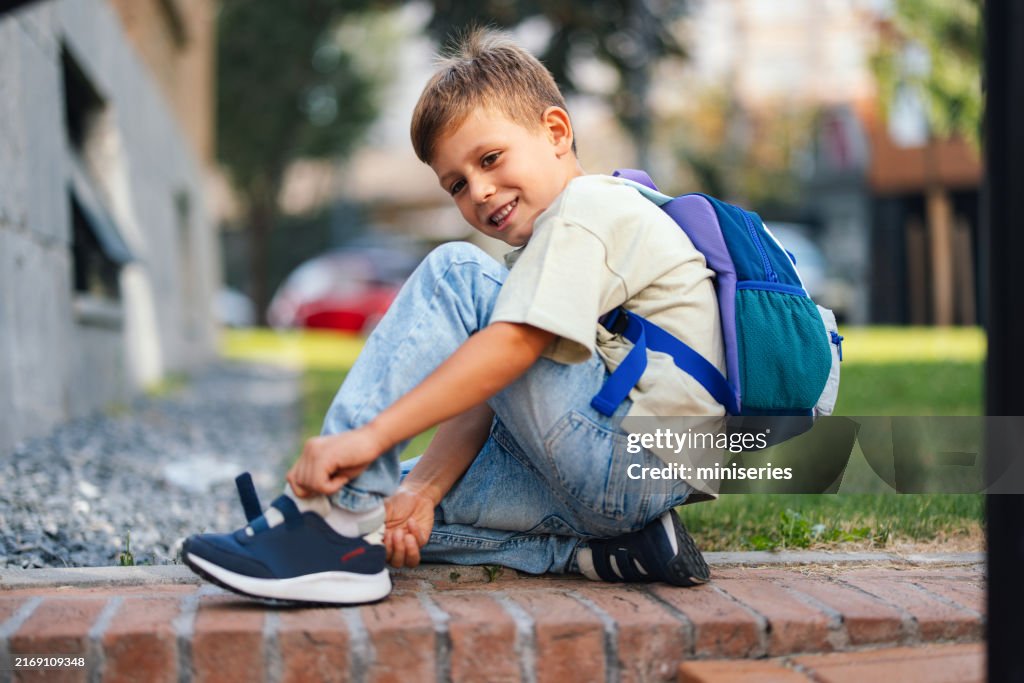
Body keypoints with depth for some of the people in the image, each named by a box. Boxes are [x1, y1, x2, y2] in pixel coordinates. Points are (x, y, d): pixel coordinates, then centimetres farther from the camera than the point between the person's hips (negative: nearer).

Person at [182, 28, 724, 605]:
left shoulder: (585, 208, -7)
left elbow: (512, 346, -23)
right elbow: (489, 400, 11)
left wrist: (371, 434, -27)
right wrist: (423, 489, -5)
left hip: (634, 464, -11)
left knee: (453, 274, -15)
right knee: (396, 494, 11)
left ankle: (342, 513, -20)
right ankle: (604, 550, -2)